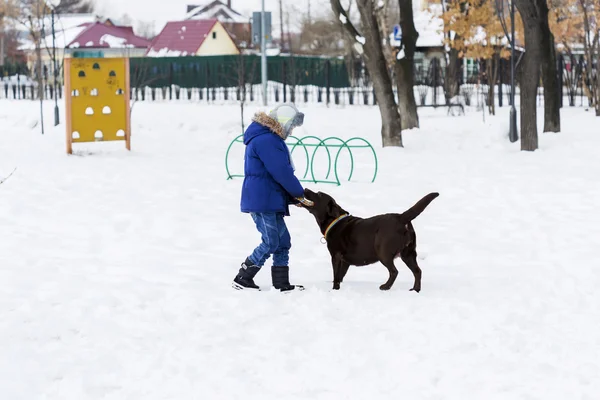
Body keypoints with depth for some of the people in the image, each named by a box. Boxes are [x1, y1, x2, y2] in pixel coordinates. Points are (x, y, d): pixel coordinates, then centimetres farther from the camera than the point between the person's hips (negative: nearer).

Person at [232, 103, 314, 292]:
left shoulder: (268, 138, 18)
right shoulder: (267, 140, -17)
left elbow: (280, 171, 19)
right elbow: (282, 172, -19)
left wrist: (293, 197, 10)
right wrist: (299, 195, -6)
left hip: (269, 201, 11)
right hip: (262, 201, -11)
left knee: (282, 241, 11)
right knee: (270, 243, -7)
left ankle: (281, 284, 13)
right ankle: (242, 279, 0)